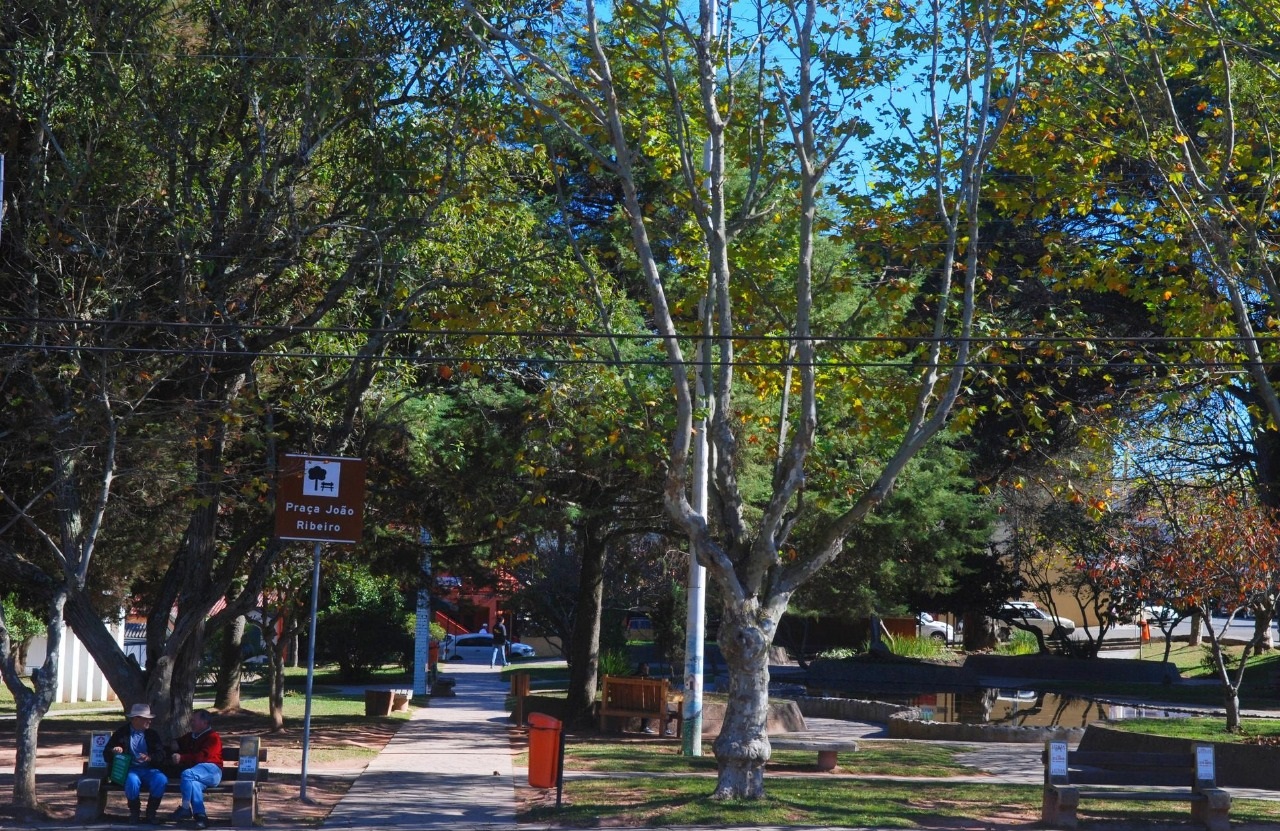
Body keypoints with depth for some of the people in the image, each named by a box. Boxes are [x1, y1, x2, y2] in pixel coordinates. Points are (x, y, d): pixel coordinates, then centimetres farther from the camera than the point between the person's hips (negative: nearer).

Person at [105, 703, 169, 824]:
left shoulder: (152, 734, 14)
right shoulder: (121, 733, 10)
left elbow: (161, 755, 4)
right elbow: (107, 754, 11)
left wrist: (149, 758, -19)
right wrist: (114, 751, -14)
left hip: (149, 770, 2)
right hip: (130, 769, -2)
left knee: (161, 780, -31)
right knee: (132, 781, -38)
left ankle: (151, 812, -9)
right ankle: (134, 811, -9)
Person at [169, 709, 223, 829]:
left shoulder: (213, 737, 1)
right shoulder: (190, 737, 27)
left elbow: (203, 756, -15)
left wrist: (182, 758, -21)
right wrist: (175, 746, 18)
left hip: (210, 771, -5)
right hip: (197, 772, 5)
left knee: (187, 774, -35)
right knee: (193, 782, -34)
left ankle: (186, 808, -25)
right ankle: (200, 815, -45)